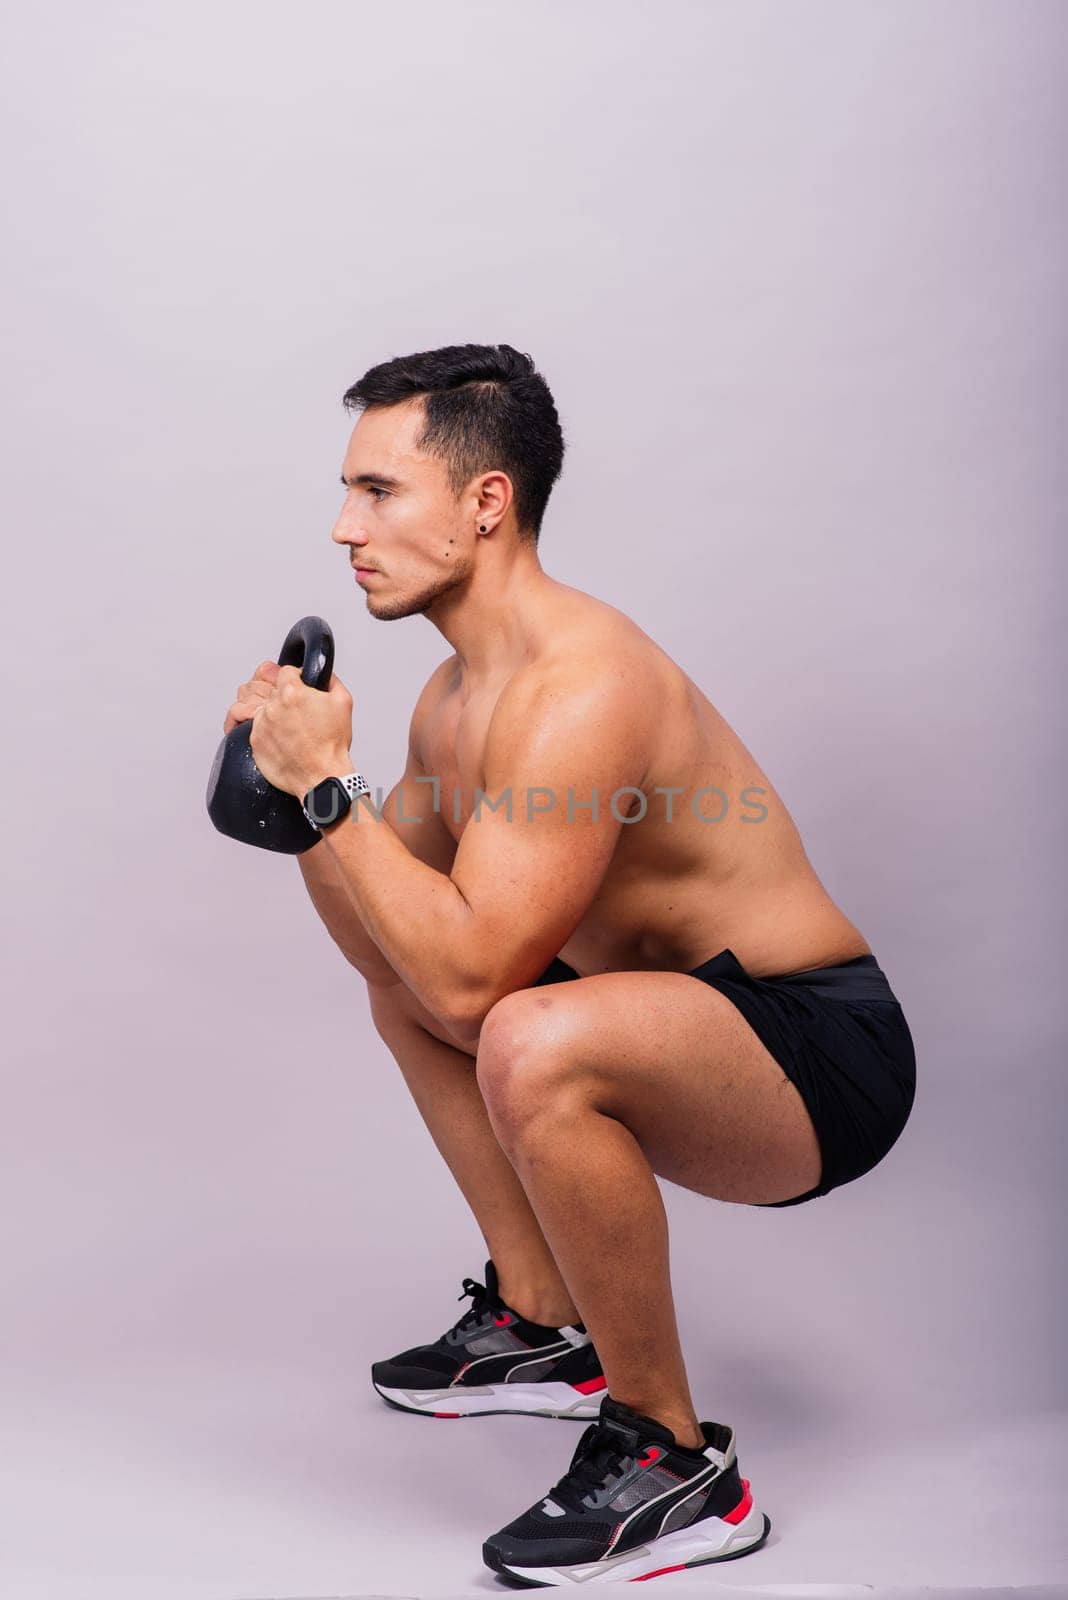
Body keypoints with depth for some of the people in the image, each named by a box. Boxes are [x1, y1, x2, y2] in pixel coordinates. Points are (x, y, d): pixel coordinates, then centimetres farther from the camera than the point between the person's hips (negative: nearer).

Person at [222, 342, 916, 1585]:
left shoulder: (577, 689, -25)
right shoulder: (454, 696, 6)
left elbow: (468, 975, -31)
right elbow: (392, 940, 12)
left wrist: (328, 786, -23)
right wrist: (296, 779, -1)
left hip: (826, 1060, -10)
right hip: (706, 1028, 10)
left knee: (533, 1044, -38)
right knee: (399, 980, 23)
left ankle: (674, 1464, -13)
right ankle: (544, 1325, 25)